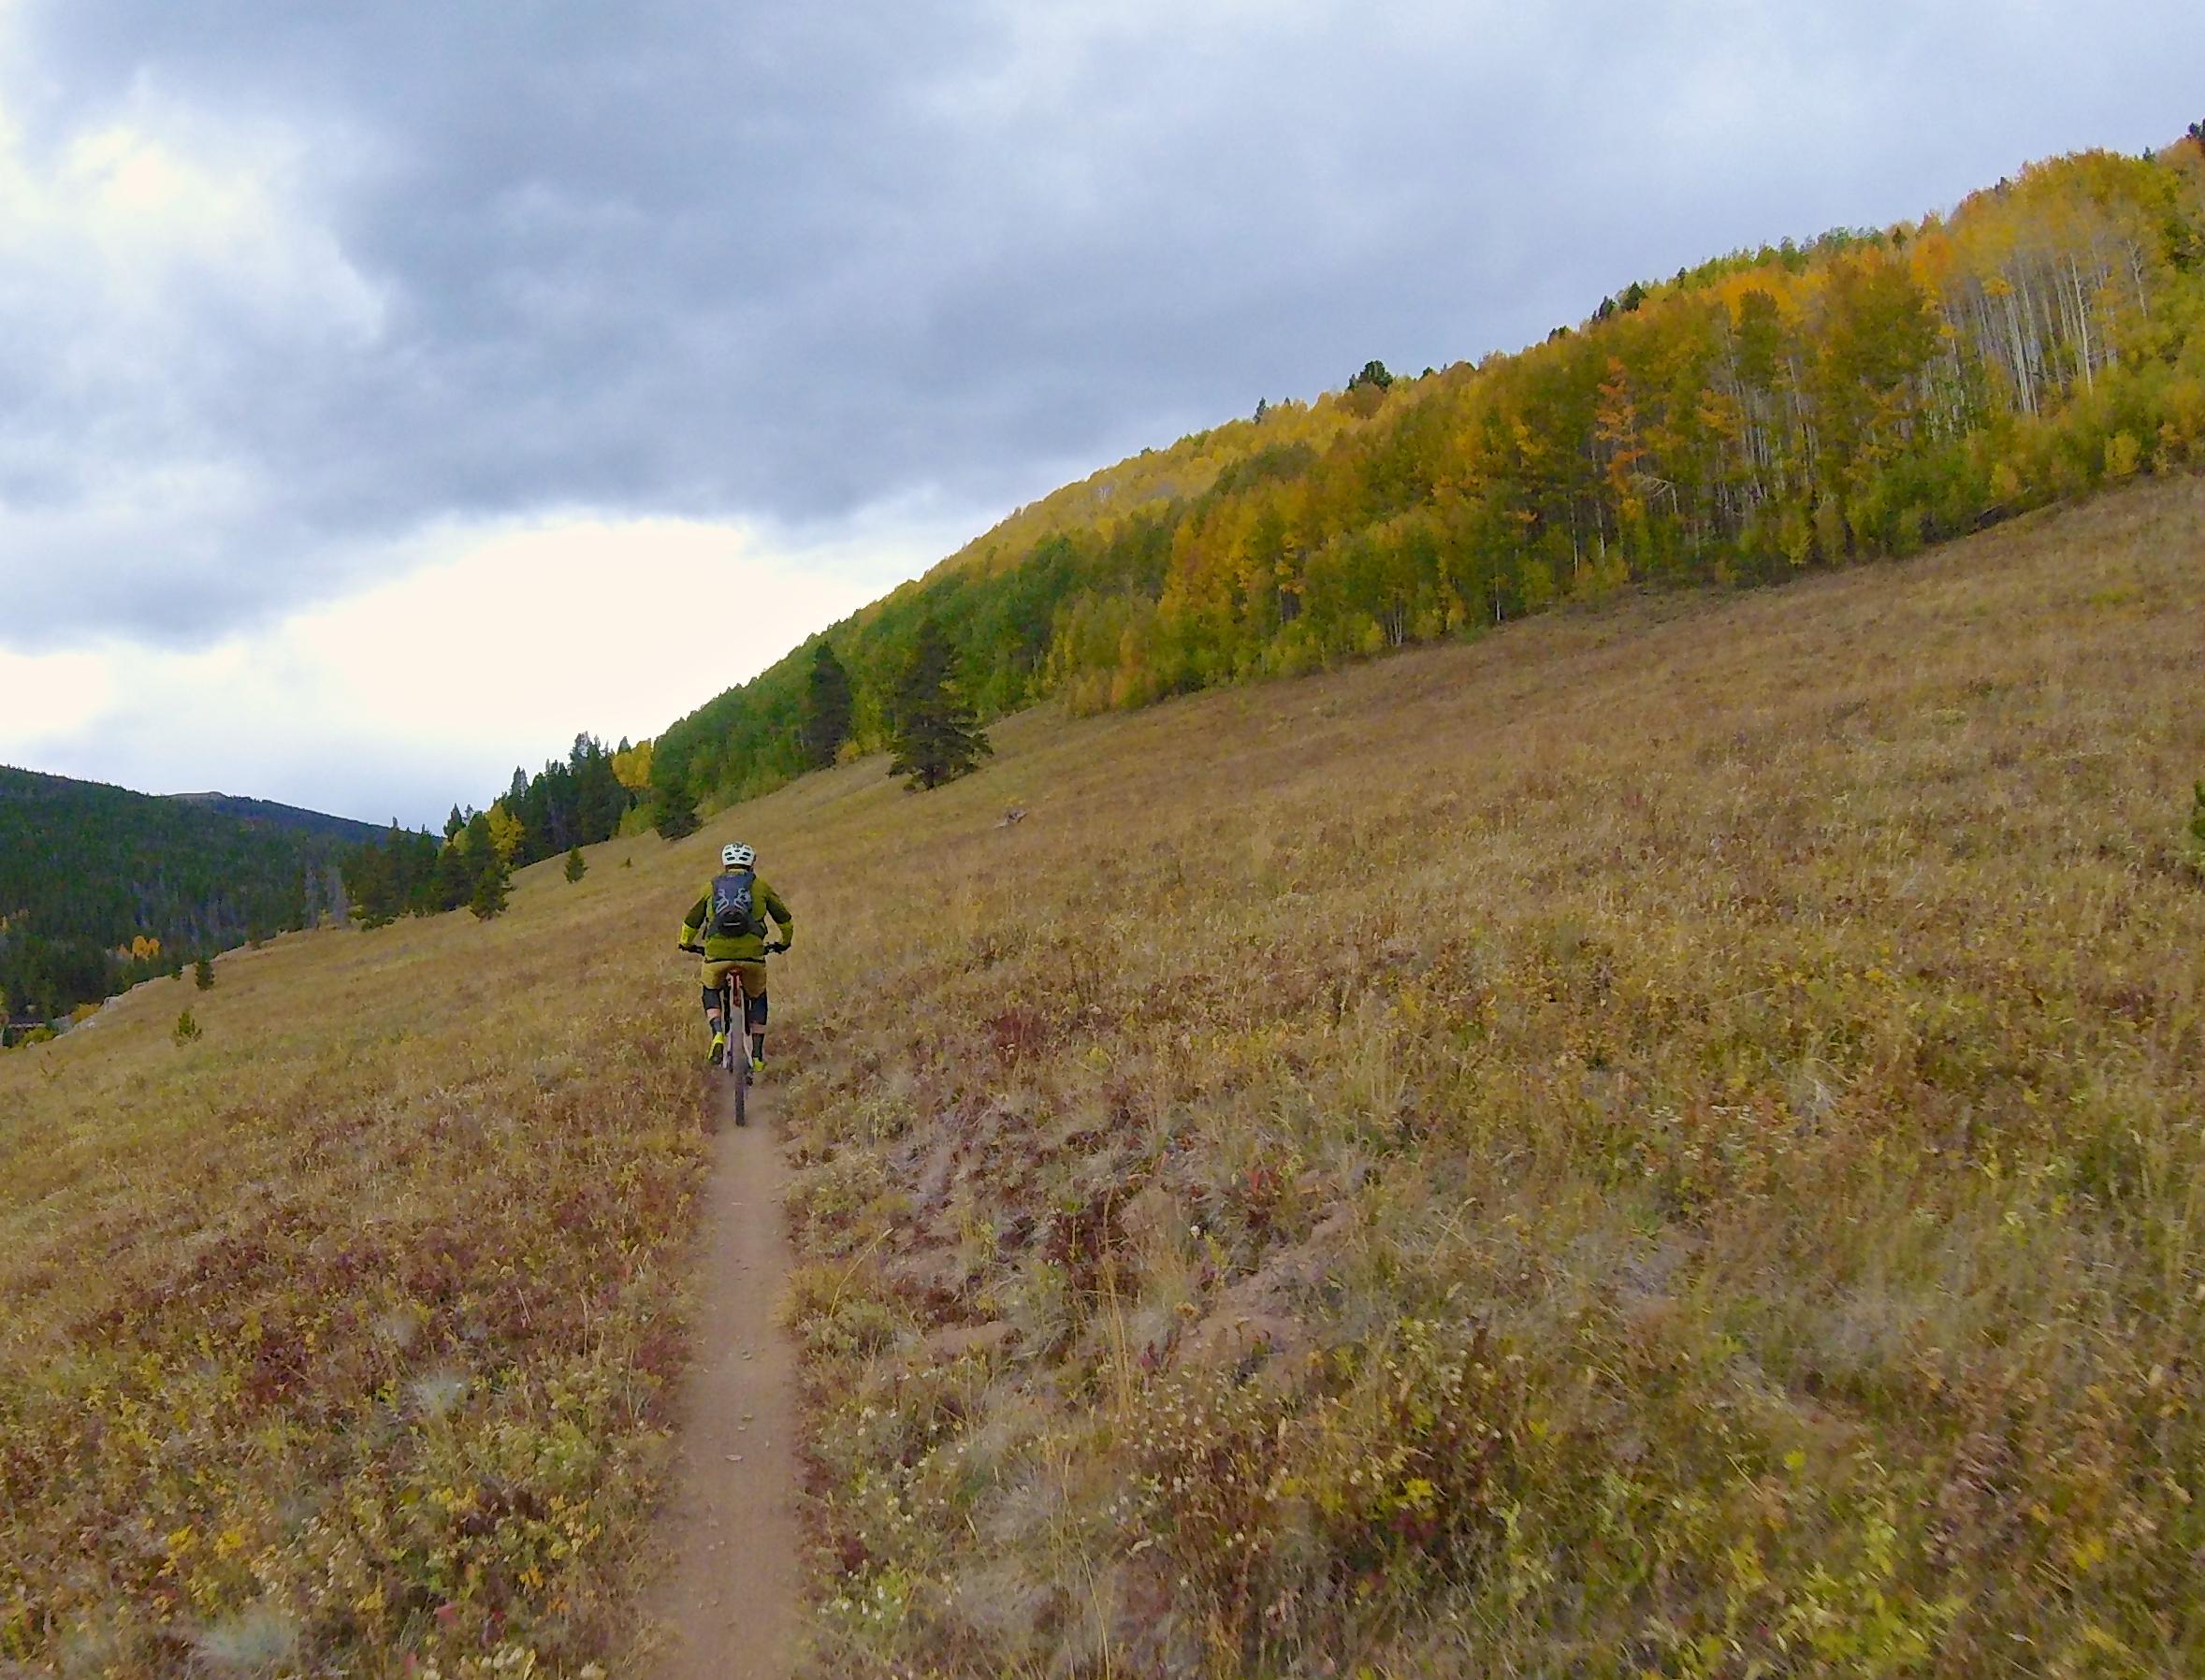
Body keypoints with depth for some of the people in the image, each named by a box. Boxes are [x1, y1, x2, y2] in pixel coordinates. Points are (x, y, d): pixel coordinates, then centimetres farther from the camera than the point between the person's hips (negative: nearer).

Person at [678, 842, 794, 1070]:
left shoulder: (711, 886, 18)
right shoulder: (760, 886, 16)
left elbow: (691, 921, 25)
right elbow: (785, 919, 22)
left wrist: (686, 944, 44)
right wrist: (784, 942, 40)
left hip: (716, 952, 0)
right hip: (752, 952, 0)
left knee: (711, 991, 27)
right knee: (758, 997, 23)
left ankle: (718, 1033, 1)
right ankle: (757, 1055, 17)